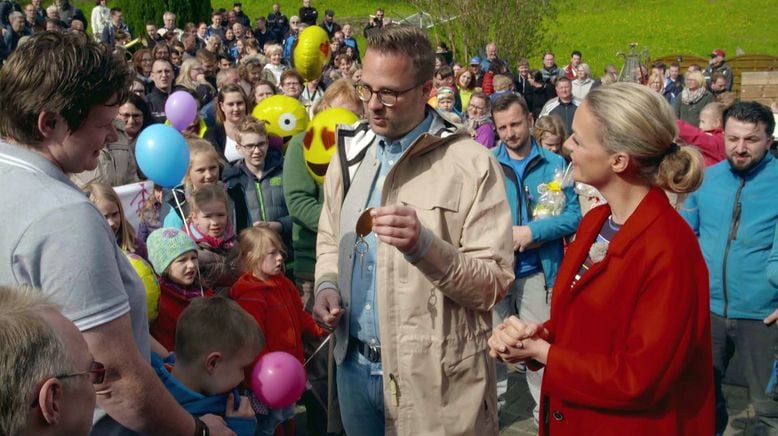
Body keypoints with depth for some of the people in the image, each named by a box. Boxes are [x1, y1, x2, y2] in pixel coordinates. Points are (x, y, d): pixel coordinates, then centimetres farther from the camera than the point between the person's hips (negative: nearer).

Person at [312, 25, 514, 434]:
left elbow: (494, 283, -13)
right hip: (354, 363, 5)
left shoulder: (473, 165, -12)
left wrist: (425, 245, -28)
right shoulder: (349, 153, 6)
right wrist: (326, 285, -2)